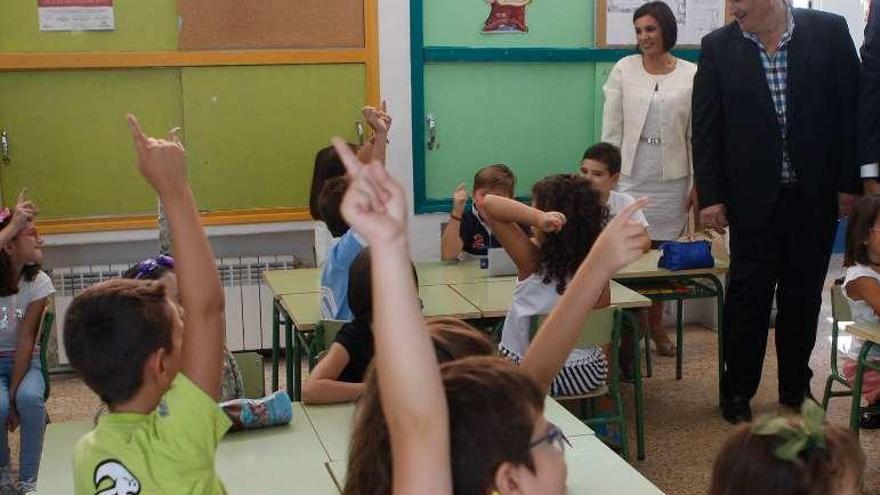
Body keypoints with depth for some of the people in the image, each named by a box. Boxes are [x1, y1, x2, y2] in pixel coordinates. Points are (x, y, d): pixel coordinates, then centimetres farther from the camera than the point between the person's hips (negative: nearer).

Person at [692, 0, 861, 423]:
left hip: (814, 195, 1)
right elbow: (706, 129, -1)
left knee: (803, 295, 12)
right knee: (748, 297, 3)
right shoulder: (718, 47, -2)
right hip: (753, 197, -1)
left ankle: (795, 387, 27)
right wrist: (710, 196, -5)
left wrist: (849, 183, -3)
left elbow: (851, 109, 0)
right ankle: (737, 391, 17)